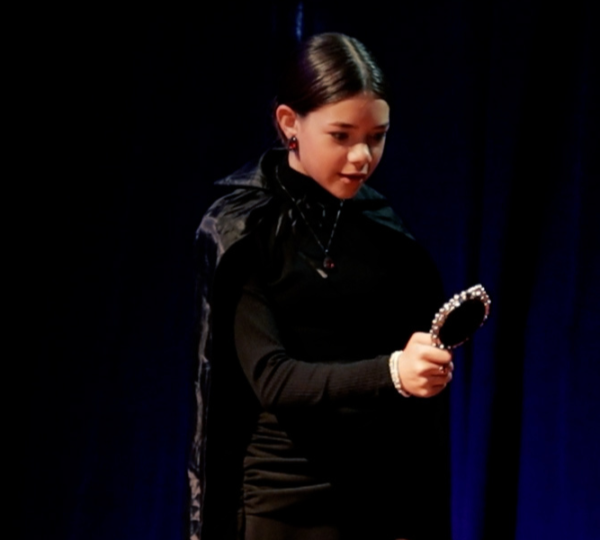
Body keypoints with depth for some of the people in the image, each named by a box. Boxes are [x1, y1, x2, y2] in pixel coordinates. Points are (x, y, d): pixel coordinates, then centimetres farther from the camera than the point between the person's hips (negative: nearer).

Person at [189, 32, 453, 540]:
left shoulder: (386, 229, 4)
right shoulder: (246, 232, -5)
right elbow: (271, 379, -16)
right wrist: (390, 372, -31)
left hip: (394, 494, 3)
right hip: (293, 498, -3)